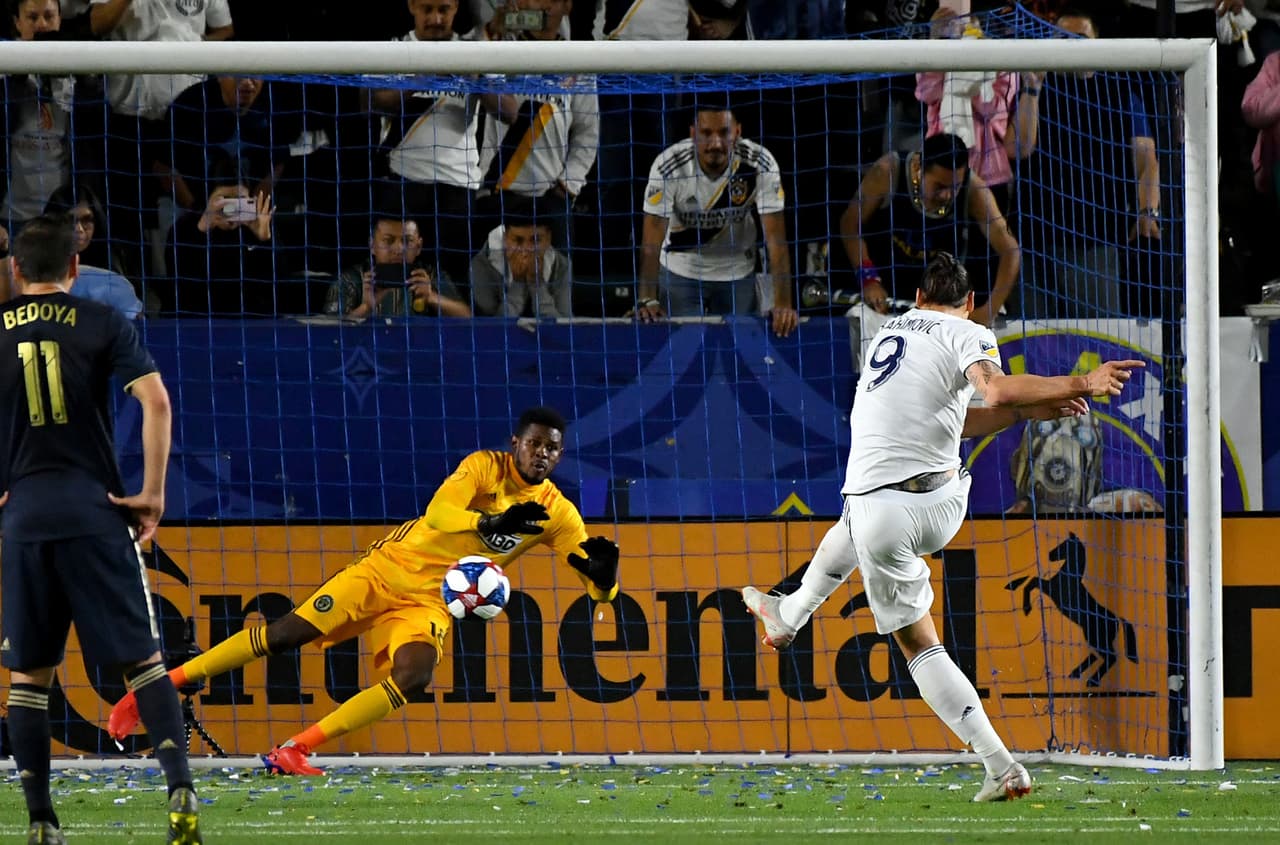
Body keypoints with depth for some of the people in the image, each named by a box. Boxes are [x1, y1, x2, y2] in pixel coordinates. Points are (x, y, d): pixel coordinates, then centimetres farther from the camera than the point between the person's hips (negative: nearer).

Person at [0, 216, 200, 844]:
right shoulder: (102, 323, 3)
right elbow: (155, 400, -8)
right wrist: (152, 493, -3)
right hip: (96, 510, -1)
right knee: (141, 658, 3)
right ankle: (181, 791, -12)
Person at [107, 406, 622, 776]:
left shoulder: (557, 513, -1)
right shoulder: (484, 467, -9)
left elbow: (599, 589, -3)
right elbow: (438, 514, -27)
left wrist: (602, 570, -27)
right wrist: (493, 523, -44)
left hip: (430, 604, 3)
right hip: (389, 570, -3)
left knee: (412, 680, -27)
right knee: (286, 634, -13)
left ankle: (295, 749, -19)